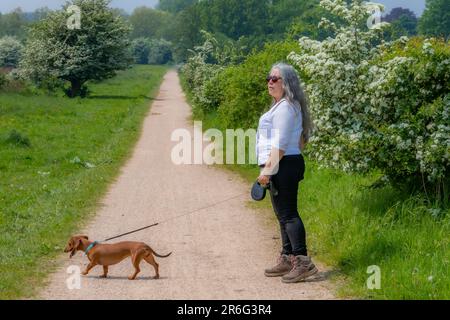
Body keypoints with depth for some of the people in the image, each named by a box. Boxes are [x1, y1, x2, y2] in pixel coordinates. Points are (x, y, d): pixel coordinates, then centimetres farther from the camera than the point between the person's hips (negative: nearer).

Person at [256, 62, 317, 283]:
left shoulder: (286, 107, -15)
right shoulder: (280, 106, 19)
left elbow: (280, 143, -21)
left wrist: (268, 169, -22)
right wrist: (268, 168, 22)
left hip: (284, 166, -11)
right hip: (281, 167, 11)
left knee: (287, 213, -11)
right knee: (283, 214, 15)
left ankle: (303, 262, -13)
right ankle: (287, 259, 22)